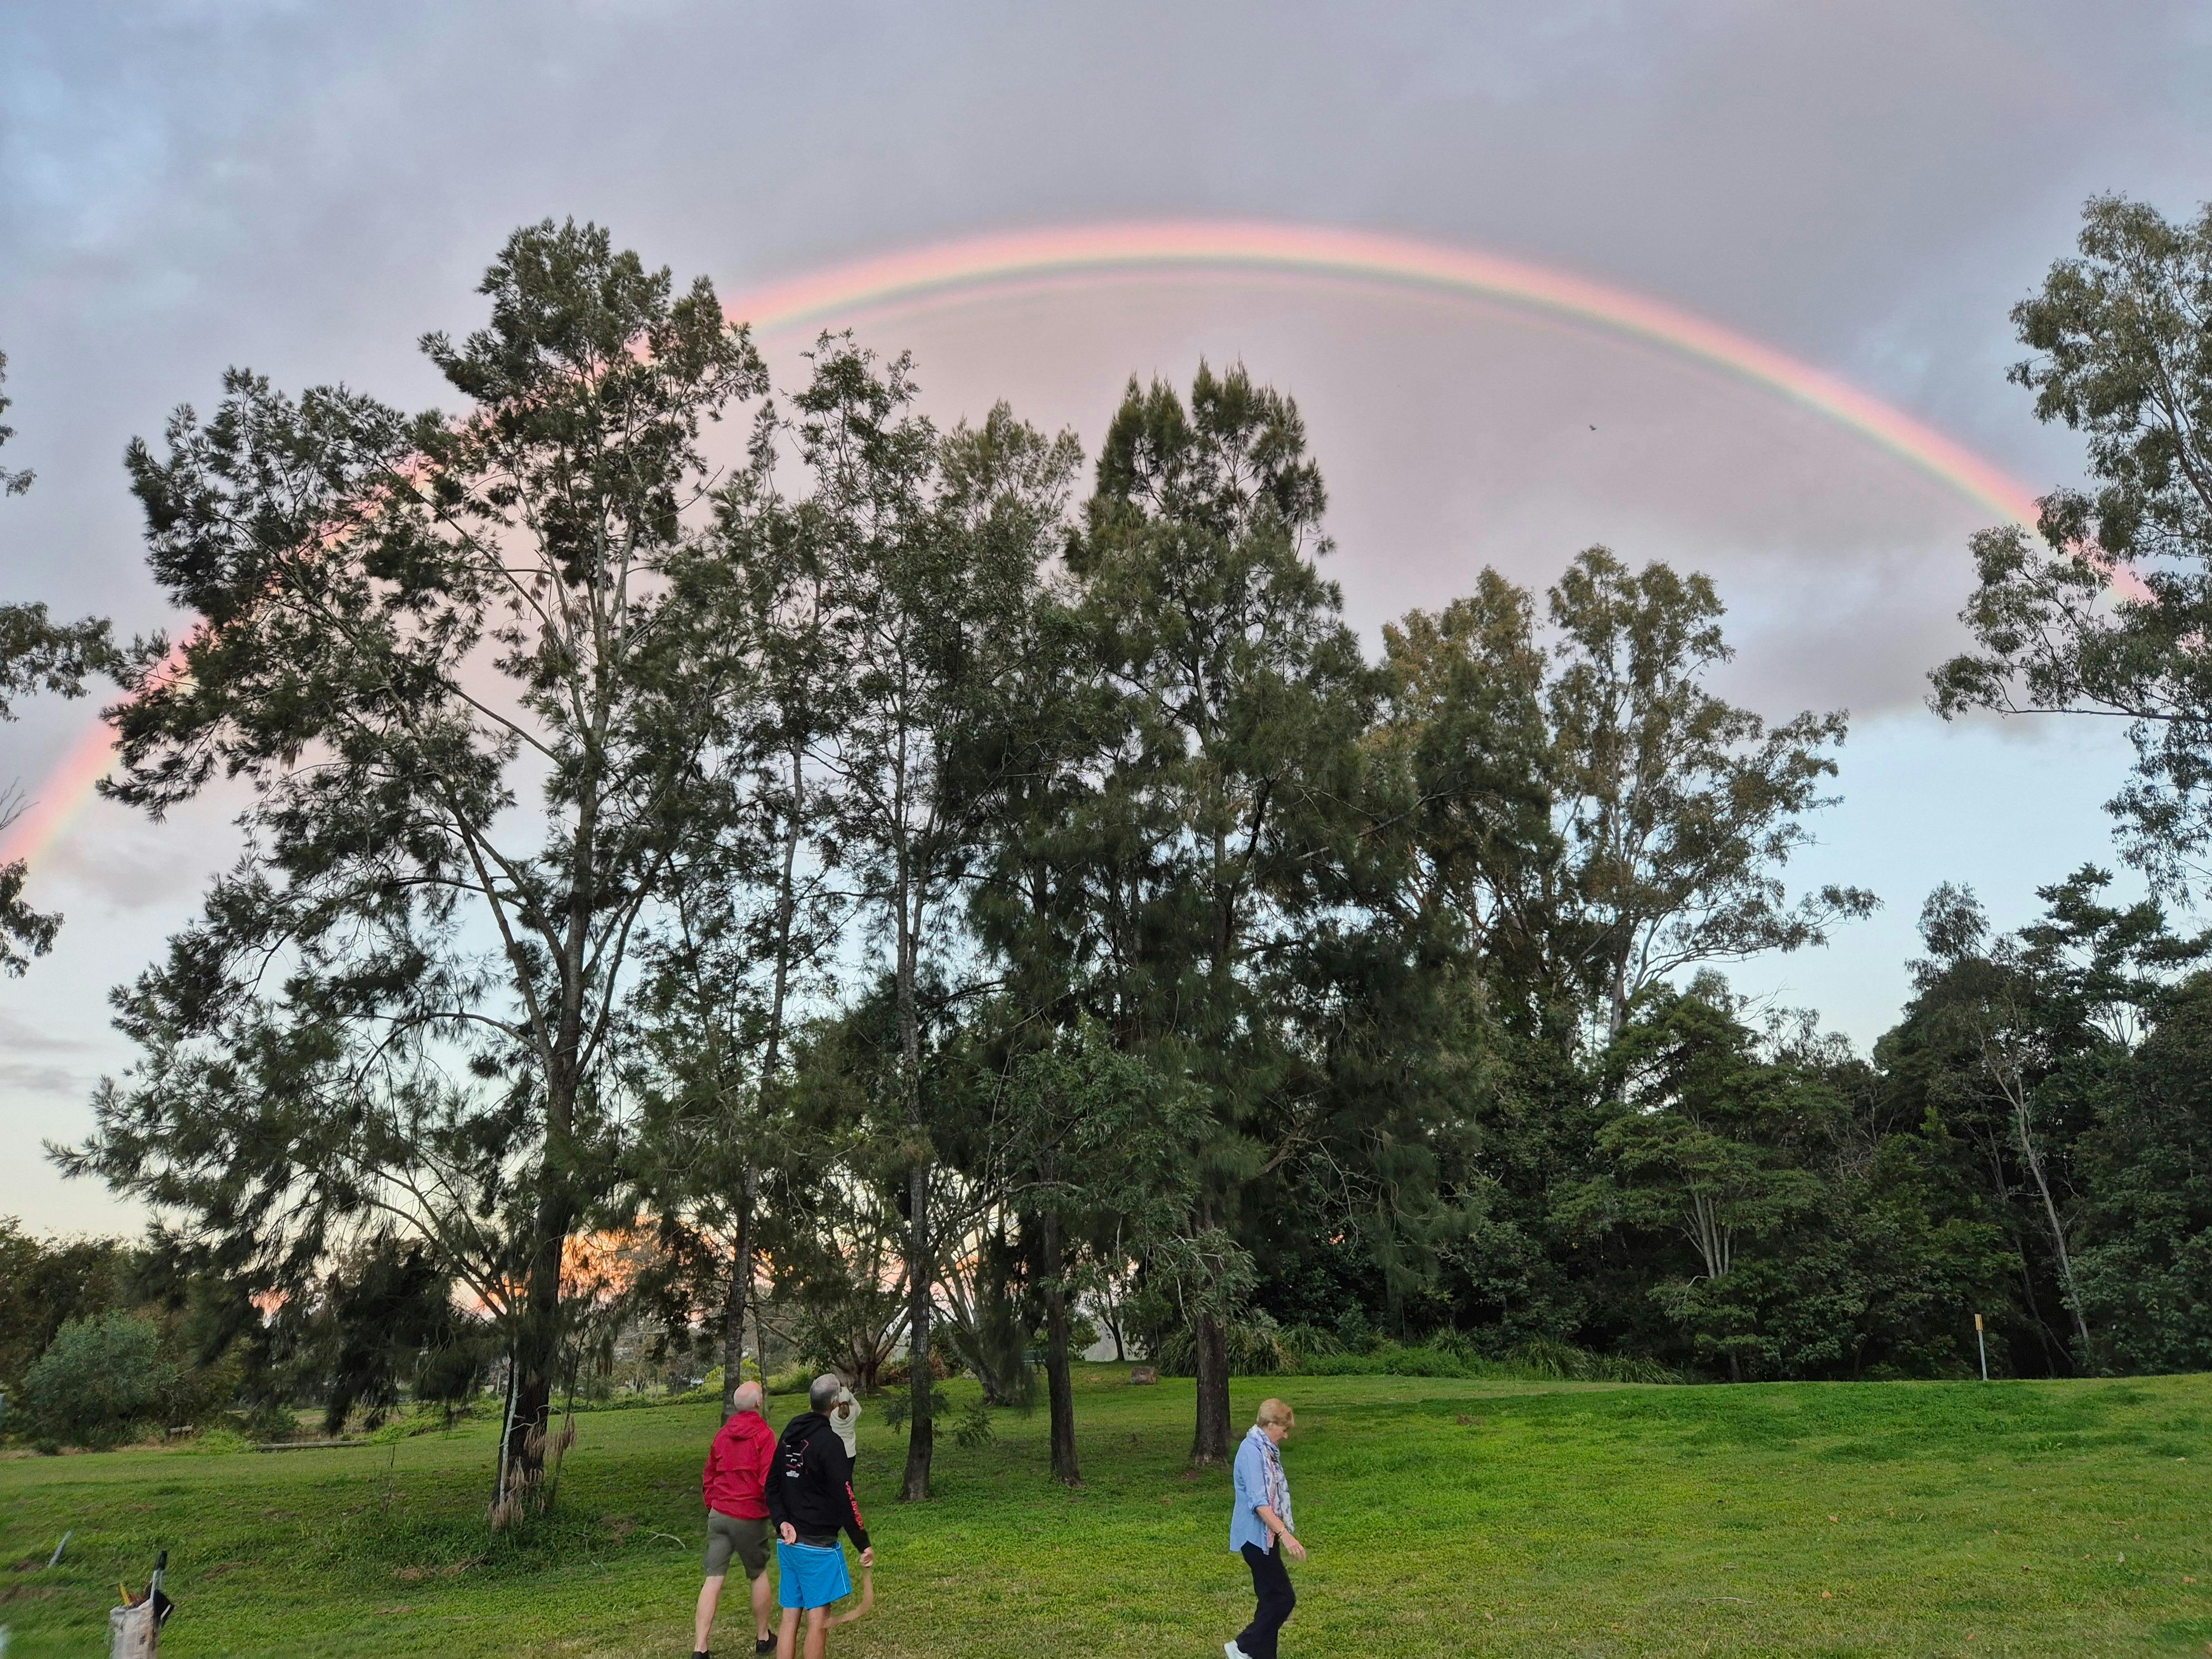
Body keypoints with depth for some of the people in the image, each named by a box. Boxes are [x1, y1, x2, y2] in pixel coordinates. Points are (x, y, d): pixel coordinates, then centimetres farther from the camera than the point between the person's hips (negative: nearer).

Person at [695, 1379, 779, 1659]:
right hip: (750, 1518, -4)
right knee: (759, 1575, 14)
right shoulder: (764, 1435, -11)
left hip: (719, 1515, 4)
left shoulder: (723, 1435, 8)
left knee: (713, 1579, 3)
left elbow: (708, 1476, 15)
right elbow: (768, 1481, -15)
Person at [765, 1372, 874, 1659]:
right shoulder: (829, 1442, -17)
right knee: (818, 1619, 0)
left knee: (790, 1617, 11)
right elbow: (845, 1498, -18)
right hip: (817, 1545, -8)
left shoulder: (788, 1436, 8)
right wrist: (864, 1544, -14)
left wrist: (782, 1521, 0)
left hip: (787, 1542, 8)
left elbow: (772, 1487, 11)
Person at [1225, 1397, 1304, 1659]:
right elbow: (1258, 1502, -27)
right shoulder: (1251, 1452, -20)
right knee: (1283, 1598, -6)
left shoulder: (1265, 1450, 12)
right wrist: (1285, 1534, -32)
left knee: (1271, 1599, 12)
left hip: (1266, 1536, 10)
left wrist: (1283, 1529, 35)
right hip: (1256, 1536, -10)